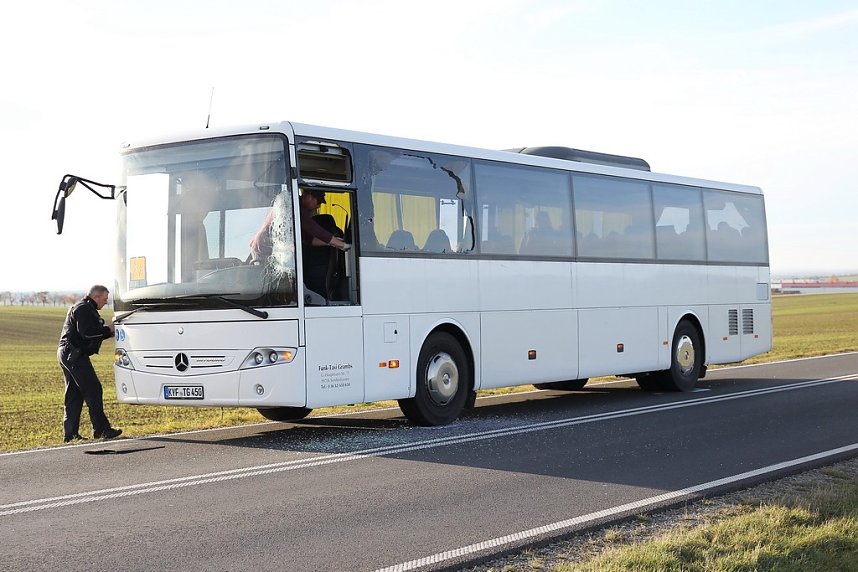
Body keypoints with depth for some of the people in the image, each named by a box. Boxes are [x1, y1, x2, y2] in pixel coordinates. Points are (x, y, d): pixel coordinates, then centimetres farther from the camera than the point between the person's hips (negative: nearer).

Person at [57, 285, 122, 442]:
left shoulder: (87, 309, 23)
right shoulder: (83, 309, -12)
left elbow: (94, 333, 22)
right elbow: (86, 333, -22)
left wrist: (110, 330, 10)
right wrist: (107, 329, -13)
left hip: (66, 354, 11)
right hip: (75, 354, -11)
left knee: (74, 394, 10)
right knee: (93, 390, -9)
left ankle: (70, 433, 9)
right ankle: (101, 429, -8)